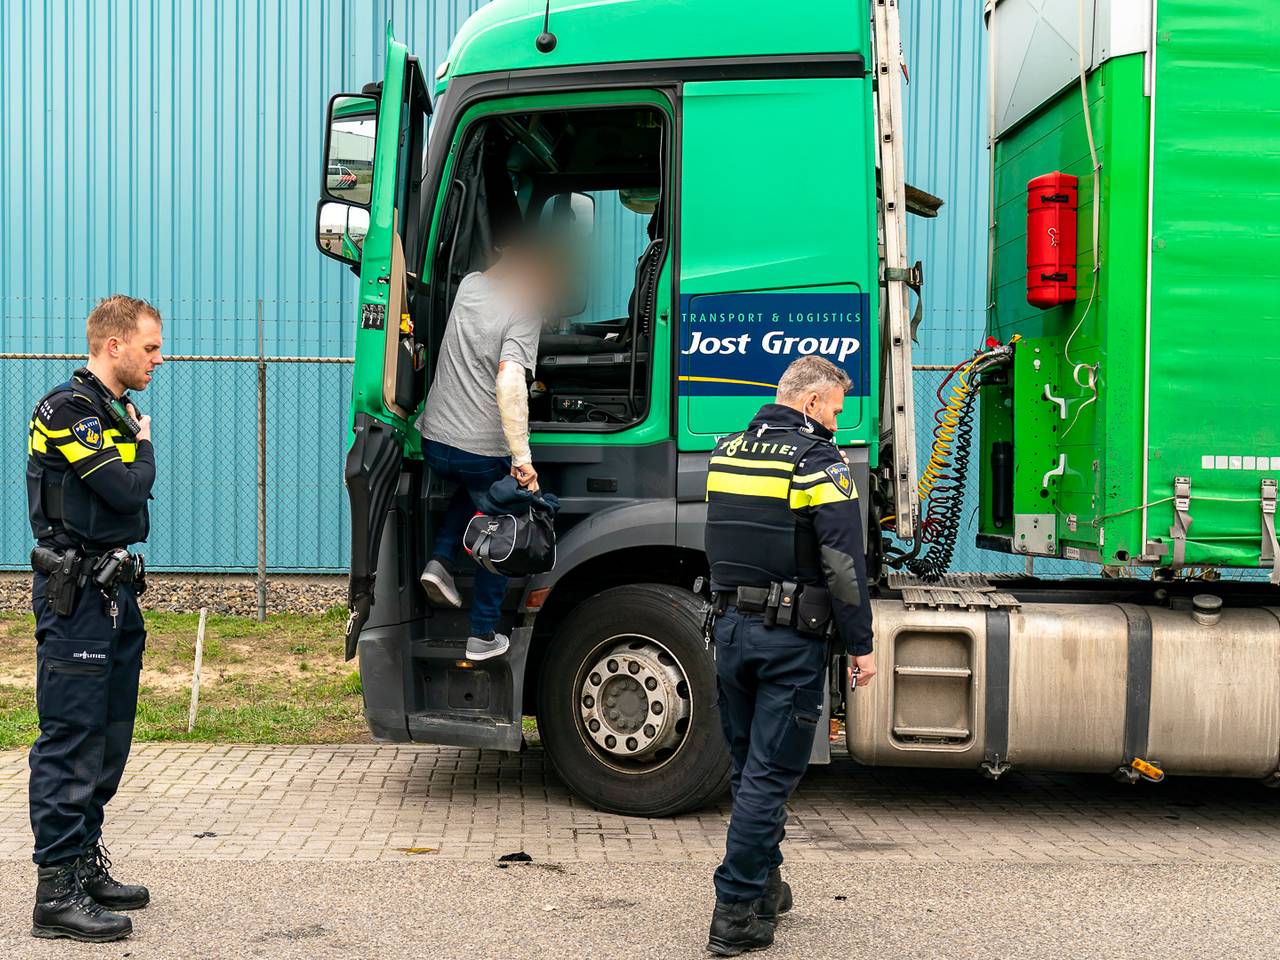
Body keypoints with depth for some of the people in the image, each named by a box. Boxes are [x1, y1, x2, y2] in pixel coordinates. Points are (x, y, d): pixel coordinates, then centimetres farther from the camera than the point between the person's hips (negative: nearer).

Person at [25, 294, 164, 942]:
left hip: (115, 591, 10)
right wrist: (144, 447, -2)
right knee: (71, 741, -7)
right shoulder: (67, 409, -12)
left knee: (107, 741, 13)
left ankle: (86, 868, 24)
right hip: (76, 596, -9)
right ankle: (57, 892, -3)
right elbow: (127, 490, -21)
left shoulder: (115, 412, 18)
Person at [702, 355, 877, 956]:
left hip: (730, 626, 7)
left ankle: (765, 887, 28)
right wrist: (861, 645, -10)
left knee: (750, 767, 17)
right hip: (792, 636, -6)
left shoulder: (726, 451, 12)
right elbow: (843, 562, -15)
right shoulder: (817, 459, -10)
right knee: (769, 775, -2)